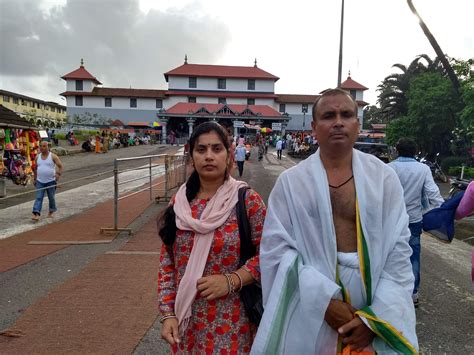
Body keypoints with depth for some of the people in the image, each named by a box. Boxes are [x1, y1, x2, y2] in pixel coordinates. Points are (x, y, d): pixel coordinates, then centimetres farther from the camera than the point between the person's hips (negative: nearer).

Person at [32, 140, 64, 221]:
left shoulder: (53, 156, -5)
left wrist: (58, 174, -22)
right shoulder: (38, 157, 7)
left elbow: (60, 166, -7)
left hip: (51, 181, -3)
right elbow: (35, 168, 18)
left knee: (51, 197, 10)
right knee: (38, 197, -7)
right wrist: (35, 179, 18)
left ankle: (51, 211, 30)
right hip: (40, 181, 3)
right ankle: (36, 214, -14)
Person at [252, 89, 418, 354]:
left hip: (373, 314, 1)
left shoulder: (384, 178, -2)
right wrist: (324, 299, -16)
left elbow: (398, 250, -4)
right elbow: (276, 248, -9)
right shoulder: (290, 182, -6)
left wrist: (376, 317, -10)